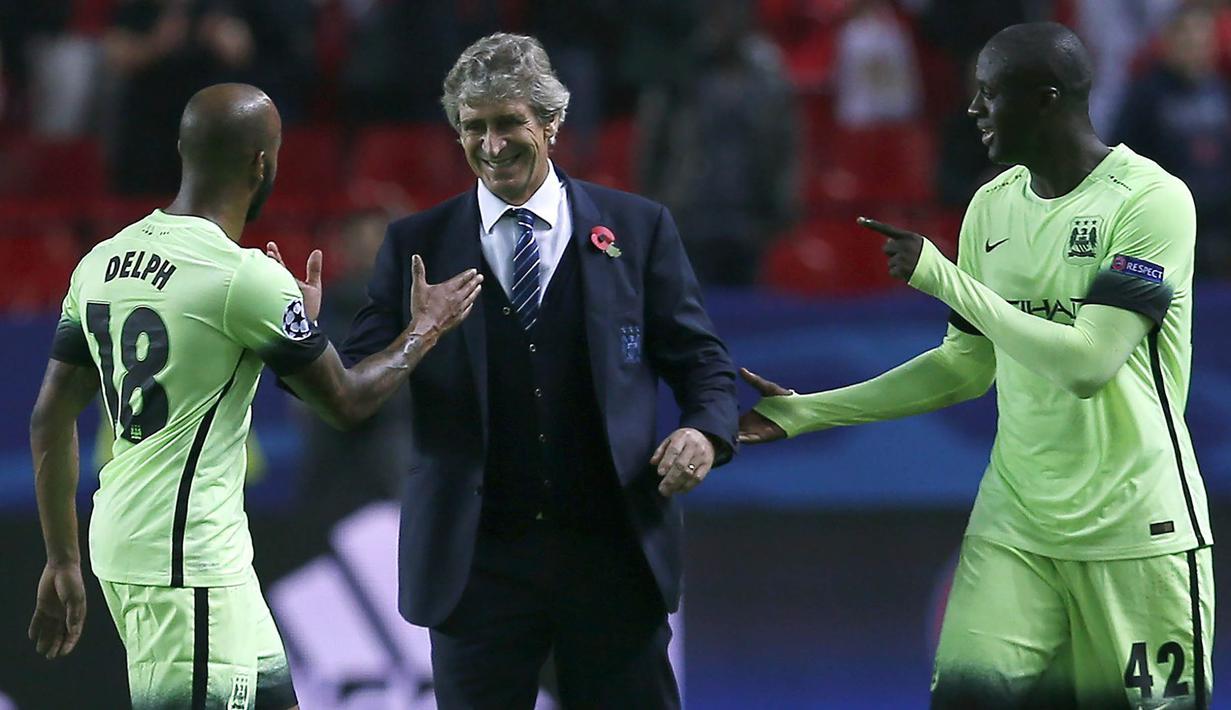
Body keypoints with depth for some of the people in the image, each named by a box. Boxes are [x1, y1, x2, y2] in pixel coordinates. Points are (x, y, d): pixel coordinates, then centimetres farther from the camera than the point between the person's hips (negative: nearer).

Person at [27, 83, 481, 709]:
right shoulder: (246, 277, -15)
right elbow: (346, 403, -4)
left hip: (119, 540, 9)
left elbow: (51, 419, 11)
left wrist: (62, 561, 19)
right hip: (188, 560, -9)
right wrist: (425, 330, 14)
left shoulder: (101, 262, 7)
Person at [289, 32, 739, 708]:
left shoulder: (637, 228, 5)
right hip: (478, 562, 0)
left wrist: (706, 429, -13)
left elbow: (698, 357, 7)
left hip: (611, 552, 0)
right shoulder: (416, 245, 6)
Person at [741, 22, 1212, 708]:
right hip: (1015, 523, 5)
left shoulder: (1153, 201, -13)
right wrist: (805, 413, 14)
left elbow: (1088, 364, -22)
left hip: (1134, 525, -5)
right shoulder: (993, 205, 9)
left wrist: (945, 278, -17)